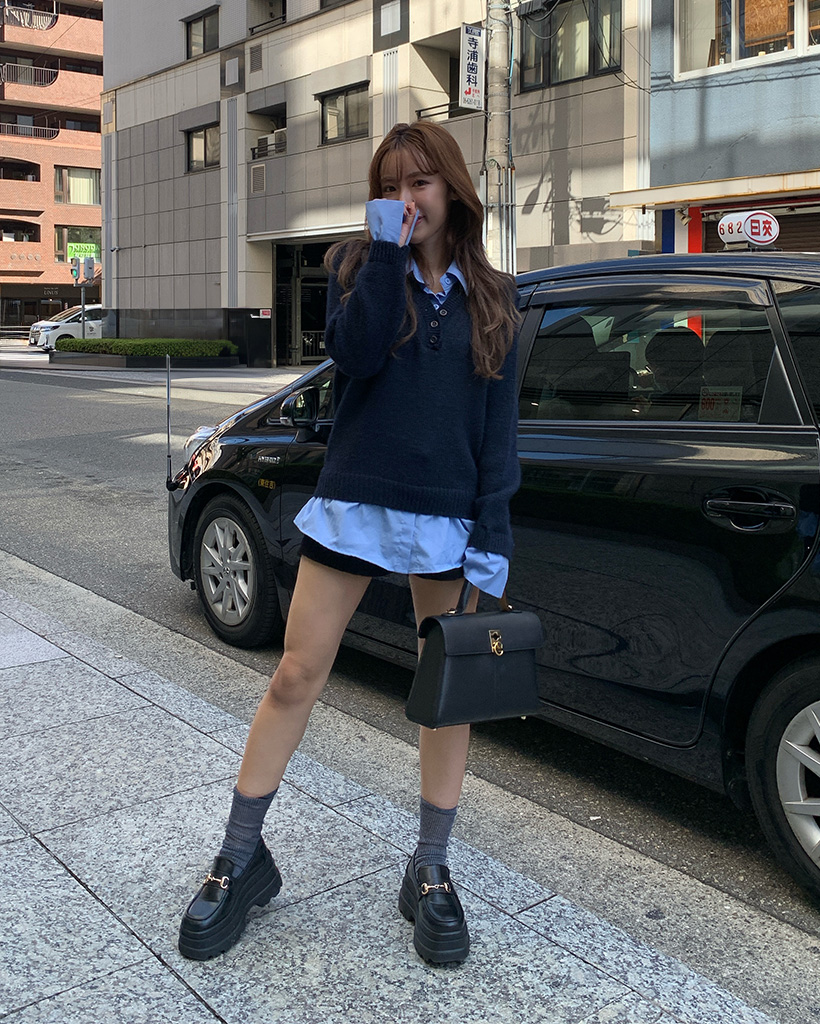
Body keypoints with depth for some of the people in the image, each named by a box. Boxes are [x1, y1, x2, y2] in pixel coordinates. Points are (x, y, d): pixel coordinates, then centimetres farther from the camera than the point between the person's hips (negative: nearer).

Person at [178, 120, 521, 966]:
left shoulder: (490, 294, 6)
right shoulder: (356, 263, 6)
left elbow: (499, 421, 1)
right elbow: (354, 354, -15)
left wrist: (492, 538, -6)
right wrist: (386, 253, -15)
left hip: (447, 517, 1)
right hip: (354, 504, 0)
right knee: (296, 677, 2)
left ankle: (429, 873, 22)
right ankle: (241, 861, 18)